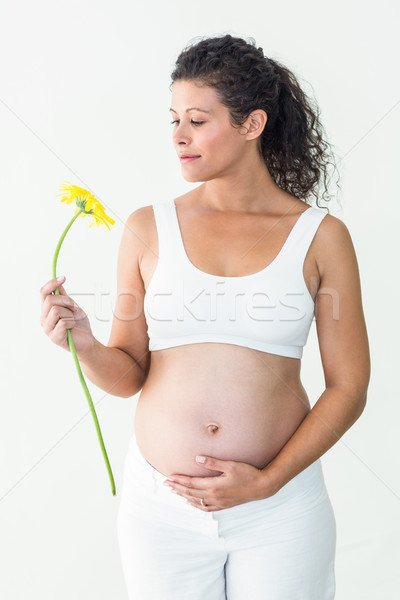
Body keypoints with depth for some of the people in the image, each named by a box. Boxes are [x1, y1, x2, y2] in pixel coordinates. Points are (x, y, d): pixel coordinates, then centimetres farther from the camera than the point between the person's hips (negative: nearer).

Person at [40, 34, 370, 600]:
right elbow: (129, 374, 4)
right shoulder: (148, 228, 1)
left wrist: (267, 481, -10)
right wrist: (85, 345, -16)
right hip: (160, 504, 1)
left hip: (280, 507, -1)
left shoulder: (320, 236, -3)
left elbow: (349, 388, -2)